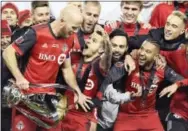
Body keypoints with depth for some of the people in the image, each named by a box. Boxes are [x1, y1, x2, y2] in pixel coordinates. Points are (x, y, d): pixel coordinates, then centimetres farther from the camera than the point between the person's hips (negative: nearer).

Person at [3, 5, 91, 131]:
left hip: (50, 96, 6)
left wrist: (78, 93, 8)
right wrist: (19, 77, -25)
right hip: (27, 93, -5)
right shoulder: (37, 33, -15)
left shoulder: (68, 41, 4)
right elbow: (8, 52, -13)